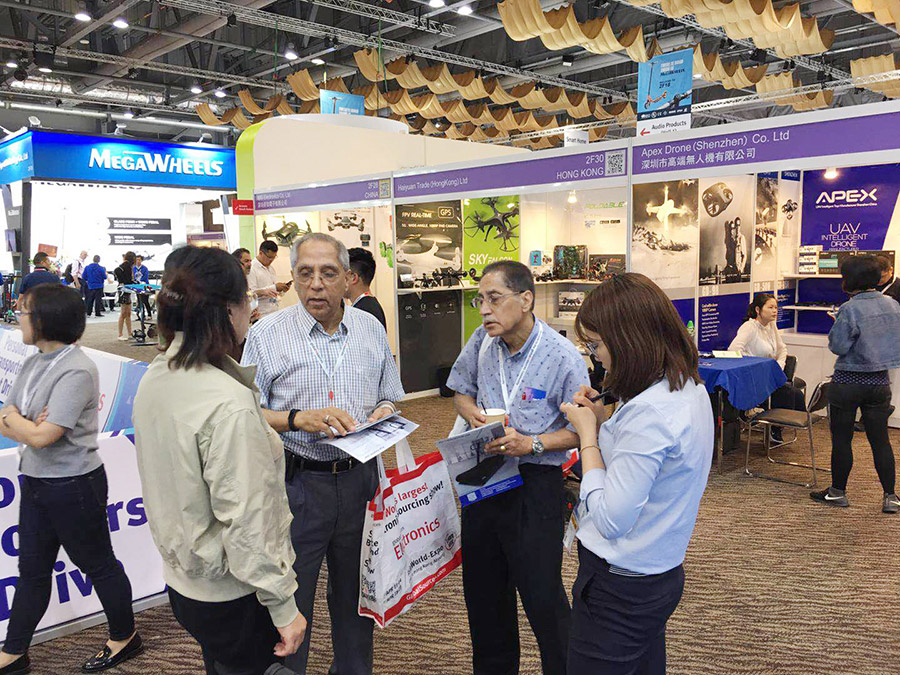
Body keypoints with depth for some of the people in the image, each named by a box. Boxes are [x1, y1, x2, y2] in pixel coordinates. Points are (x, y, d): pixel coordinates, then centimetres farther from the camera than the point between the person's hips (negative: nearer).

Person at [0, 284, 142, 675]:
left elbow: (41, 437, -25)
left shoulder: (76, 371, -23)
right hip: (36, 482, 8)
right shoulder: (34, 365, 6)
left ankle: (125, 638, 29)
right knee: (32, 570, 18)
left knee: (98, 566, 9)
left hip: (73, 486, -8)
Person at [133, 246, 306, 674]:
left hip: (182, 580, 8)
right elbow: (246, 522, -26)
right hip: (233, 595, -8)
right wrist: (284, 606, -18)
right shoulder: (228, 402, -29)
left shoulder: (154, 379, -2)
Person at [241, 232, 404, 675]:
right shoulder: (266, 334, -5)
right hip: (295, 484, -3)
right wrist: (300, 418, -21)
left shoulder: (370, 329, 6)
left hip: (358, 480, 3)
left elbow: (391, 399, 14)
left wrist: (384, 413, -8)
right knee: (288, 604, 7)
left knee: (354, 596, 19)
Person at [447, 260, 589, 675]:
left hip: (535, 485, -5)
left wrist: (530, 443, -23)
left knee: (543, 597, 0)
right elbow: (461, 392, 15)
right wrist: (475, 414, -6)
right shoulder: (483, 341, -1)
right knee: (482, 591, 19)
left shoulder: (563, 357, -16)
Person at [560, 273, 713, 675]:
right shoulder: (690, 390, 3)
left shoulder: (649, 412, -28)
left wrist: (588, 434, -17)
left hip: (619, 587, -9)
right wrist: (605, 421, 1)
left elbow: (610, 520, -26)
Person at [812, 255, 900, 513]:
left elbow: (838, 346, -16)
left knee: (841, 439, 7)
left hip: (848, 382, -5)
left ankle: (838, 492, 18)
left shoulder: (849, 310, -19)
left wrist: (837, 326, 0)